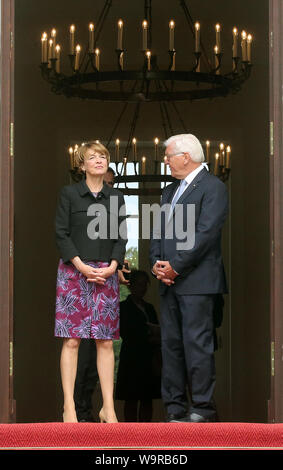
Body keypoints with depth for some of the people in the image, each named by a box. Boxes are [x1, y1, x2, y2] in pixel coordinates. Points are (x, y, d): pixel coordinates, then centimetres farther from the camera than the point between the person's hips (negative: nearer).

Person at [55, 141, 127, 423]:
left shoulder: (115, 197, 12)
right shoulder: (69, 194, 3)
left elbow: (121, 237, 10)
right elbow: (61, 234, -2)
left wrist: (112, 267, -6)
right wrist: (81, 266, -12)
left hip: (106, 274, 3)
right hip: (73, 272, -3)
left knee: (105, 341, 1)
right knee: (71, 339, -5)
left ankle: (108, 407, 3)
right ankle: (69, 406, -2)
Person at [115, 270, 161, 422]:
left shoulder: (149, 308, 18)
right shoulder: (123, 307, 0)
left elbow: (156, 333, 16)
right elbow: (125, 334, -9)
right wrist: (149, 339, -13)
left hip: (150, 360, 5)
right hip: (133, 359, -5)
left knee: (147, 400, 3)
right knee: (131, 400, -5)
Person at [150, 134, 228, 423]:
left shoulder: (212, 187, -6)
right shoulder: (170, 191, 20)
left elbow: (205, 233, -15)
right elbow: (158, 232, 19)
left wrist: (175, 267, -14)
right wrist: (157, 264, 1)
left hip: (196, 281, -8)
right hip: (170, 281, 8)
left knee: (197, 344, -8)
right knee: (171, 344, 7)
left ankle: (203, 408, -2)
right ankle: (175, 407, 11)